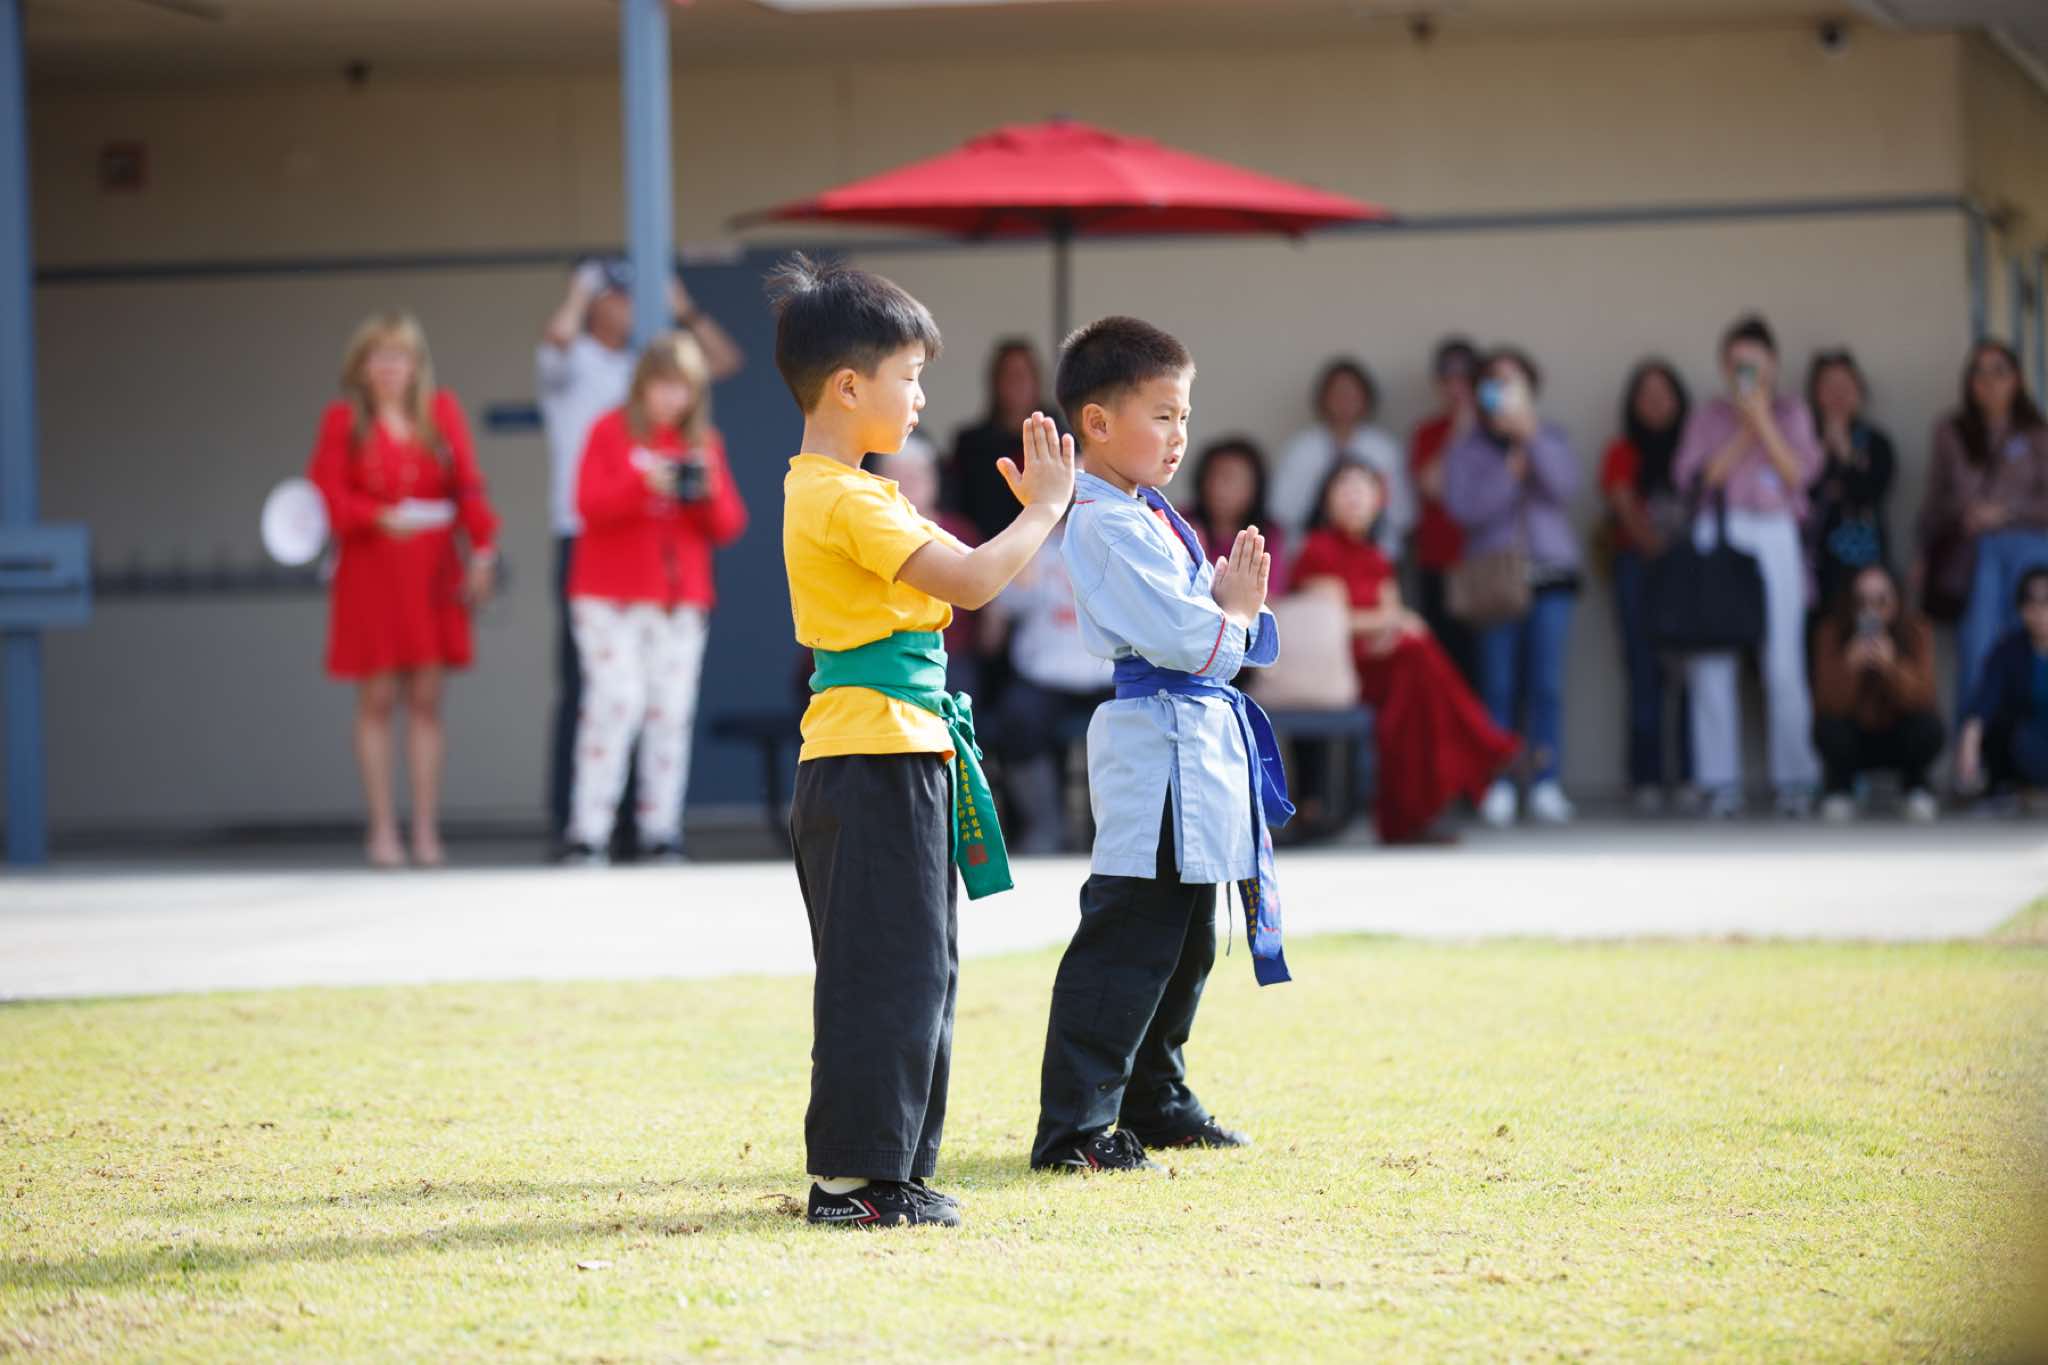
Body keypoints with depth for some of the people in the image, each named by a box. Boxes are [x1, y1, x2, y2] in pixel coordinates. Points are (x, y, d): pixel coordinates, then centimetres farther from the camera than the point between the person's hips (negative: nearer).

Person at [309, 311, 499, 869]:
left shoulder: (442, 411, 5)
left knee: (426, 698, 1)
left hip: (433, 570, 2)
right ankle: (382, 830, 5)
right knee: (377, 700, 0)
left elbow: (468, 484, 2)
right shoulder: (343, 420, 1)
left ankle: (426, 831, 4)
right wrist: (380, 518, -20)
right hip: (370, 569, -2)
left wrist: (482, 549, -6)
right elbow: (329, 493, -4)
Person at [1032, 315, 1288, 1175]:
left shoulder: (1150, 515, 17)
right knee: (1126, 939, -12)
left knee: (1186, 936, 18)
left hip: (1199, 743, 11)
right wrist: (1235, 613, -3)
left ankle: (1155, 1103, 29)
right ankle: (1071, 1129, -11)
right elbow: (1183, 636, -22)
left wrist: (1234, 603, 2)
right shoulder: (1103, 525, -15)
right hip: (1155, 742, -11)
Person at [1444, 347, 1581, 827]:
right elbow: (1464, 506, -7)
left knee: (1546, 684, -5)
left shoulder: (1551, 438, 13)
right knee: (1498, 688, -4)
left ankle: (1547, 785, -3)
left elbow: (1564, 486, -5)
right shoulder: (1466, 449, 8)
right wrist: (1510, 471, -11)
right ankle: (1497, 789, -2)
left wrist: (1530, 436, -11)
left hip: (1550, 573, 1)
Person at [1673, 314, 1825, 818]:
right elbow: (1691, 475, 0)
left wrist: (1763, 420, -5)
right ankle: (1721, 782, 0)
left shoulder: (1791, 412, 13)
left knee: (1784, 664, -7)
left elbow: (1799, 472, -1)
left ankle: (1794, 781, -1)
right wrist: (1742, 433, -3)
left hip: (1774, 537, -1)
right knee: (1710, 663, -5)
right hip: (1716, 535, 1)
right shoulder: (1708, 415, 14)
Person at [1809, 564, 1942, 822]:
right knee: (1830, 726, -32)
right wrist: (1850, 668, -43)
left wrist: (1892, 667, -43)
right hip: (1853, 740, -1)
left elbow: (1920, 700, -25)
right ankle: (1839, 788, 1)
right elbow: (1830, 706, -24)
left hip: (1898, 739, 1)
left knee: (1928, 726, -30)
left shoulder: (1916, 630, -17)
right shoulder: (1833, 632, -18)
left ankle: (1916, 786, 4)